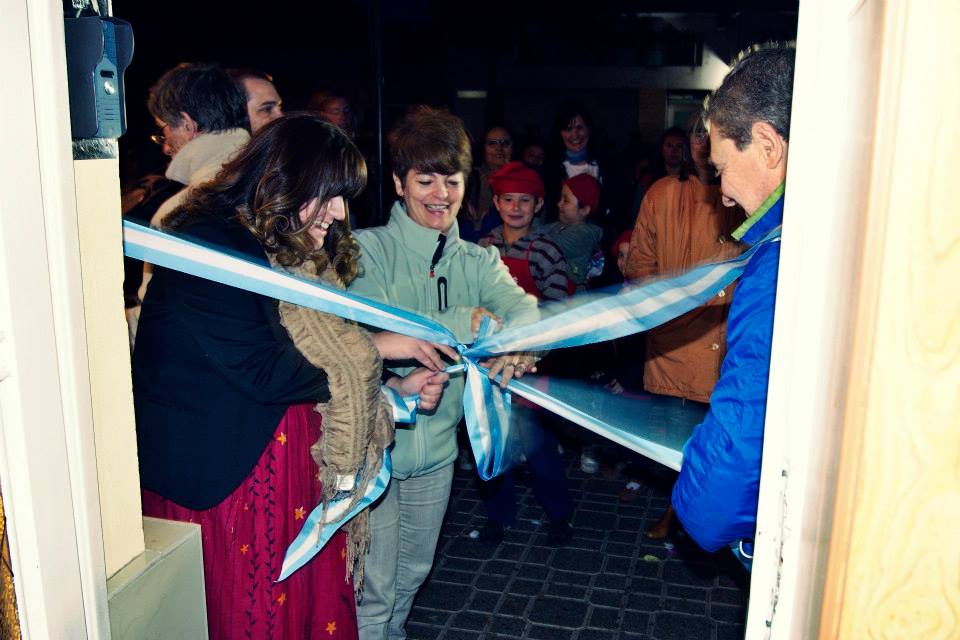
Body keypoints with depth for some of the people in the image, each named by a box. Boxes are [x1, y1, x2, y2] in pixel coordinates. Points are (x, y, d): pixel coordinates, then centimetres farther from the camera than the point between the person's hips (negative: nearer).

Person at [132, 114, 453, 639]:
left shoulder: (297, 257, 10)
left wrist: (397, 389, -2)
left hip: (293, 473, 8)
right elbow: (266, 371, -24)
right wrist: (372, 350, -13)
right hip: (220, 480, -7)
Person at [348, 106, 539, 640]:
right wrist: (467, 322, -33)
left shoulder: (479, 262, 3)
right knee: (371, 592, 5)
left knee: (411, 576, 25)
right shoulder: (366, 250, -12)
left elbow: (525, 308, -16)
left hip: (437, 444, 5)